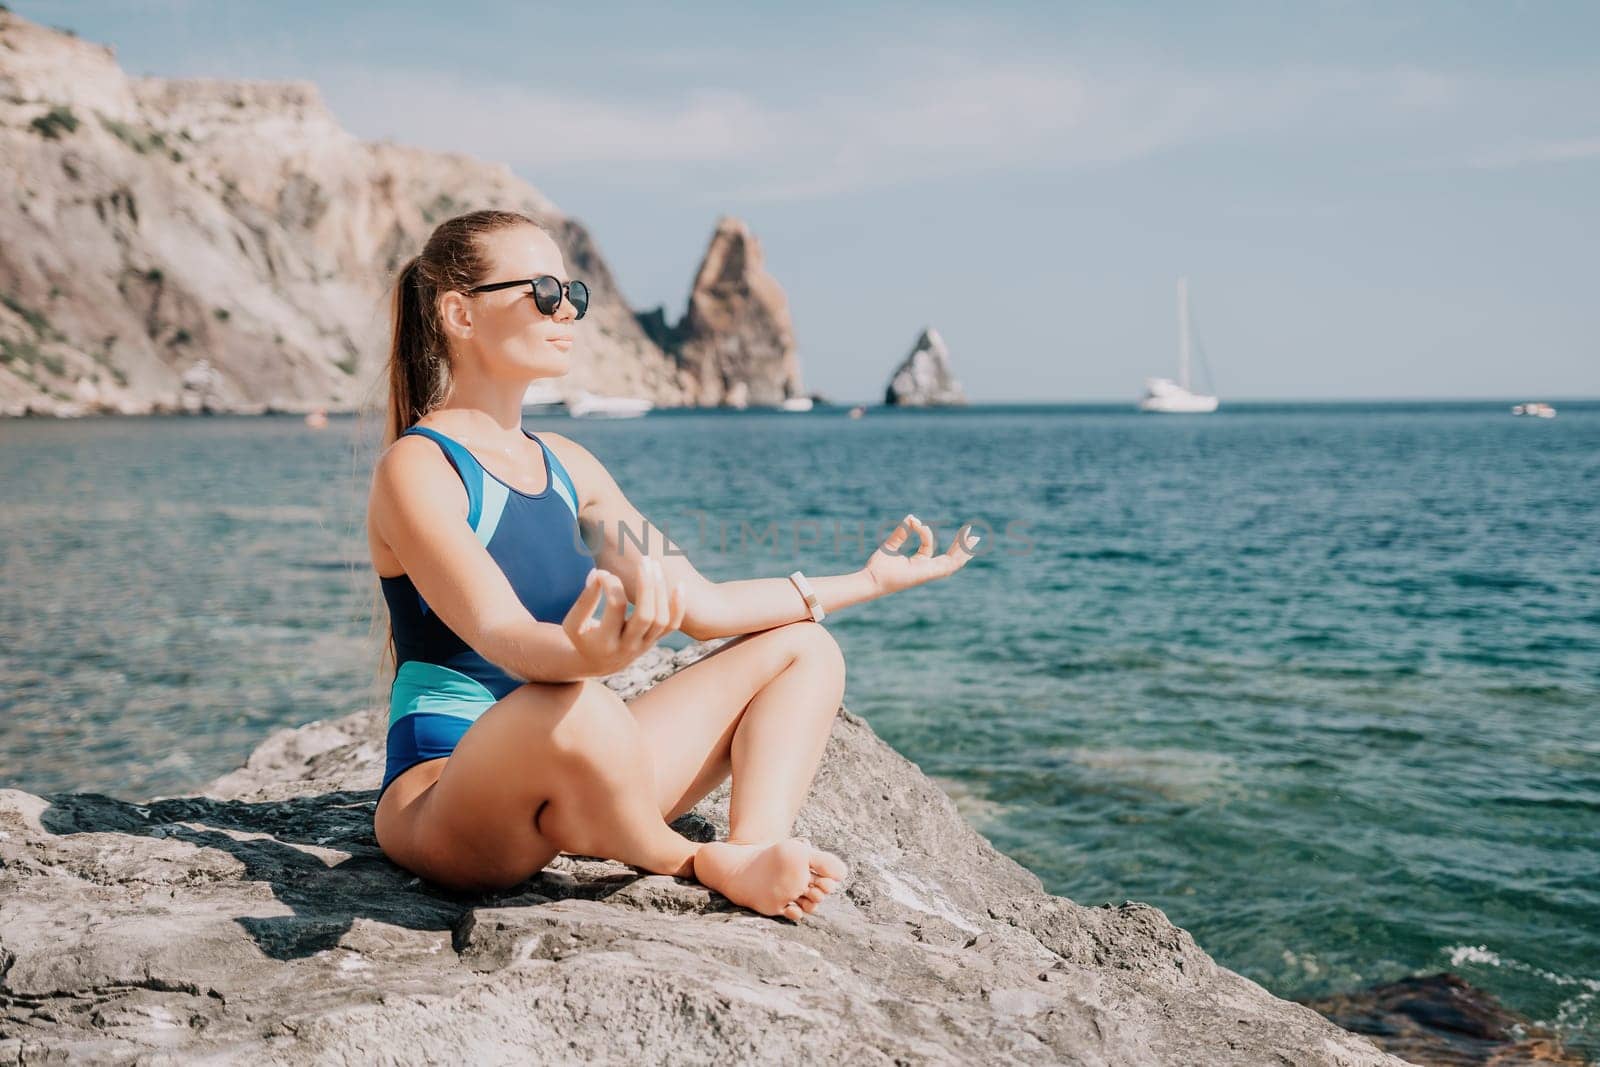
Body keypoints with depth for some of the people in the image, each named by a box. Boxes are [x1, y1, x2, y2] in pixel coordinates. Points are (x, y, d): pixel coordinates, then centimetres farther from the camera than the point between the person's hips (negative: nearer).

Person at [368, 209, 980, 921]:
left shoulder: (566, 466, 13)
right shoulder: (417, 469, -11)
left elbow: (703, 604, 14)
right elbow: (499, 633, -28)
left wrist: (868, 580, 18)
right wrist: (587, 654, -51)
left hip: (567, 792, 9)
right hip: (443, 801, -8)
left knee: (803, 648, 7)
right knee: (570, 708, -42)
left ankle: (755, 856, -19)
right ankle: (702, 866, -12)